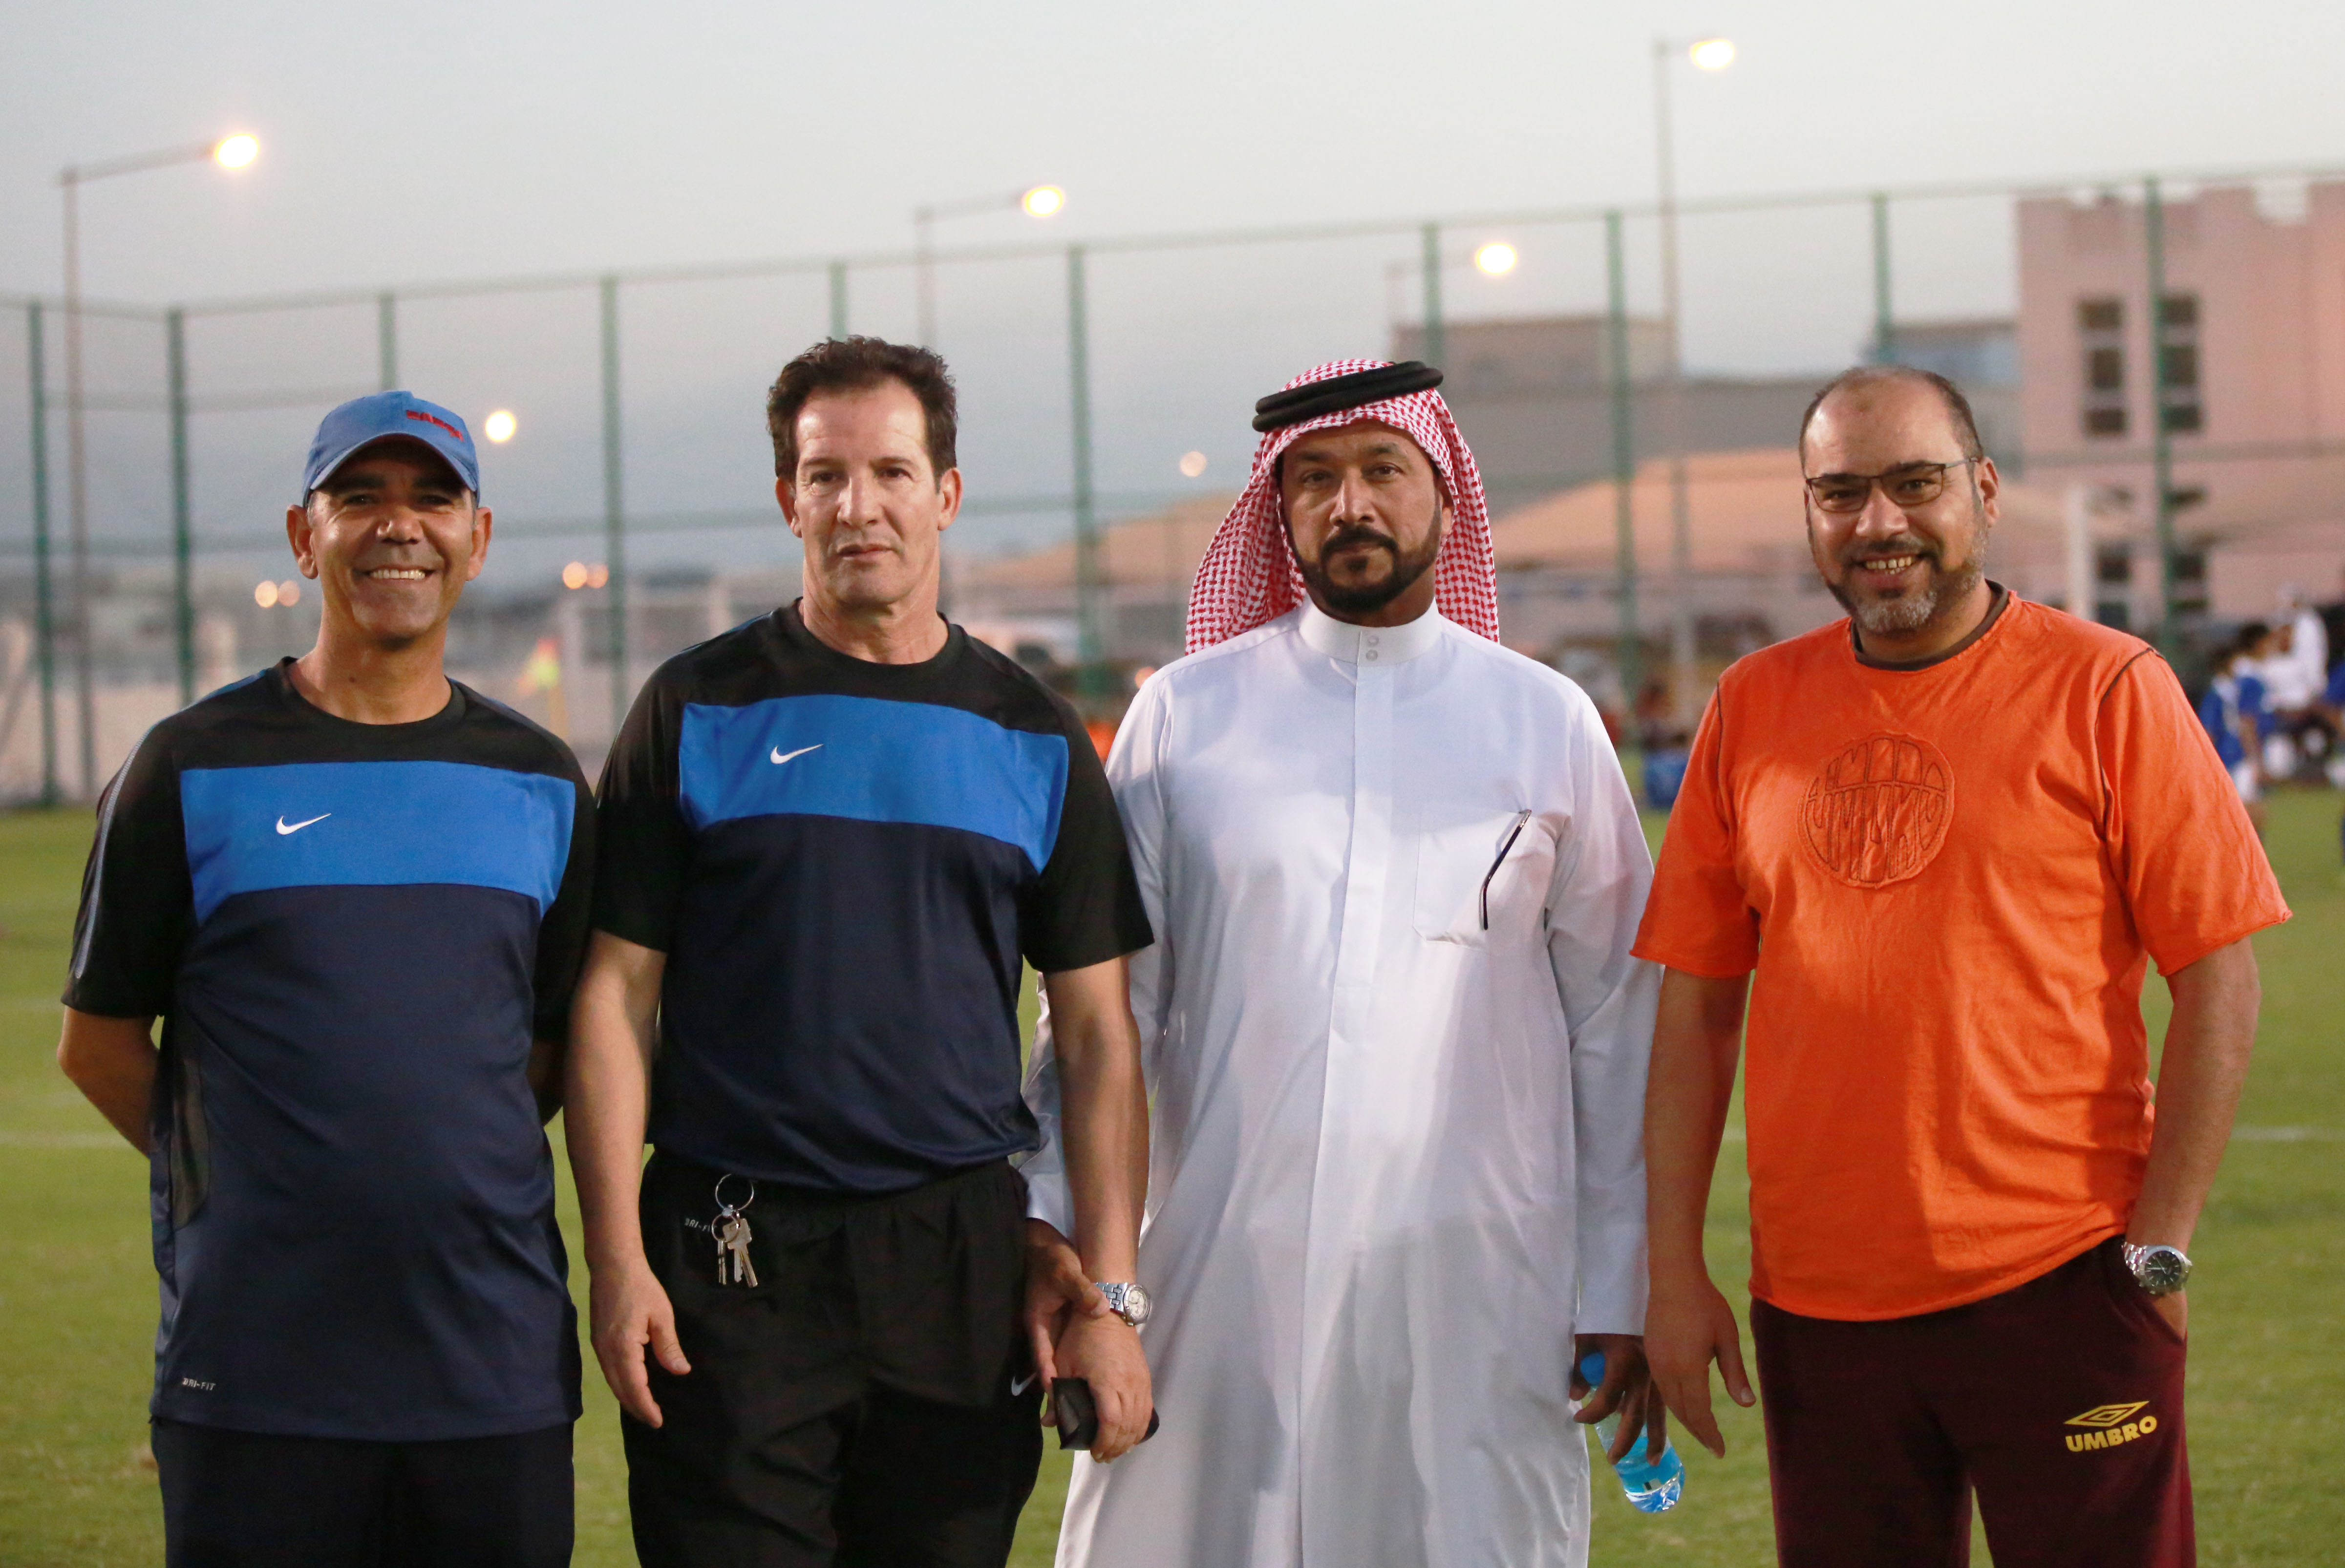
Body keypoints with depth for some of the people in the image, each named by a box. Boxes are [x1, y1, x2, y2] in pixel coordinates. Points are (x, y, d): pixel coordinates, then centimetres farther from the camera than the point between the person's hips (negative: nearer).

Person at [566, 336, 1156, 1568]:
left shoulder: (1034, 737, 9)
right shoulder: (698, 711, 4)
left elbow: (1097, 1033, 8)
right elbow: (617, 995, 2)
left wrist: (1108, 1294, 0)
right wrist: (617, 1259, -7)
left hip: (960, 1263, 2)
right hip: (732, 1260, -2)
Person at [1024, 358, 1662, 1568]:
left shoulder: (1549, 724, 8)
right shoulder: (1184, 716, 7)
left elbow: (1617, 1023, 8)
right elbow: (1104, 1004, 8)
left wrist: (1619, 1289, 5)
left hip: (1473, 1283, 0)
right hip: (1221, 1272, 0)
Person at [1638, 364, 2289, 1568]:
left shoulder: (2105, 689, -3)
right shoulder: (1752, 707, 8)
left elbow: (2217, 978, -4)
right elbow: (1696, 1004, 9)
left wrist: (2159, 1248, -9)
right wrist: (1674, 1273, 4)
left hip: (2060, 1289, -3)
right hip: (1816, 1306, 3)